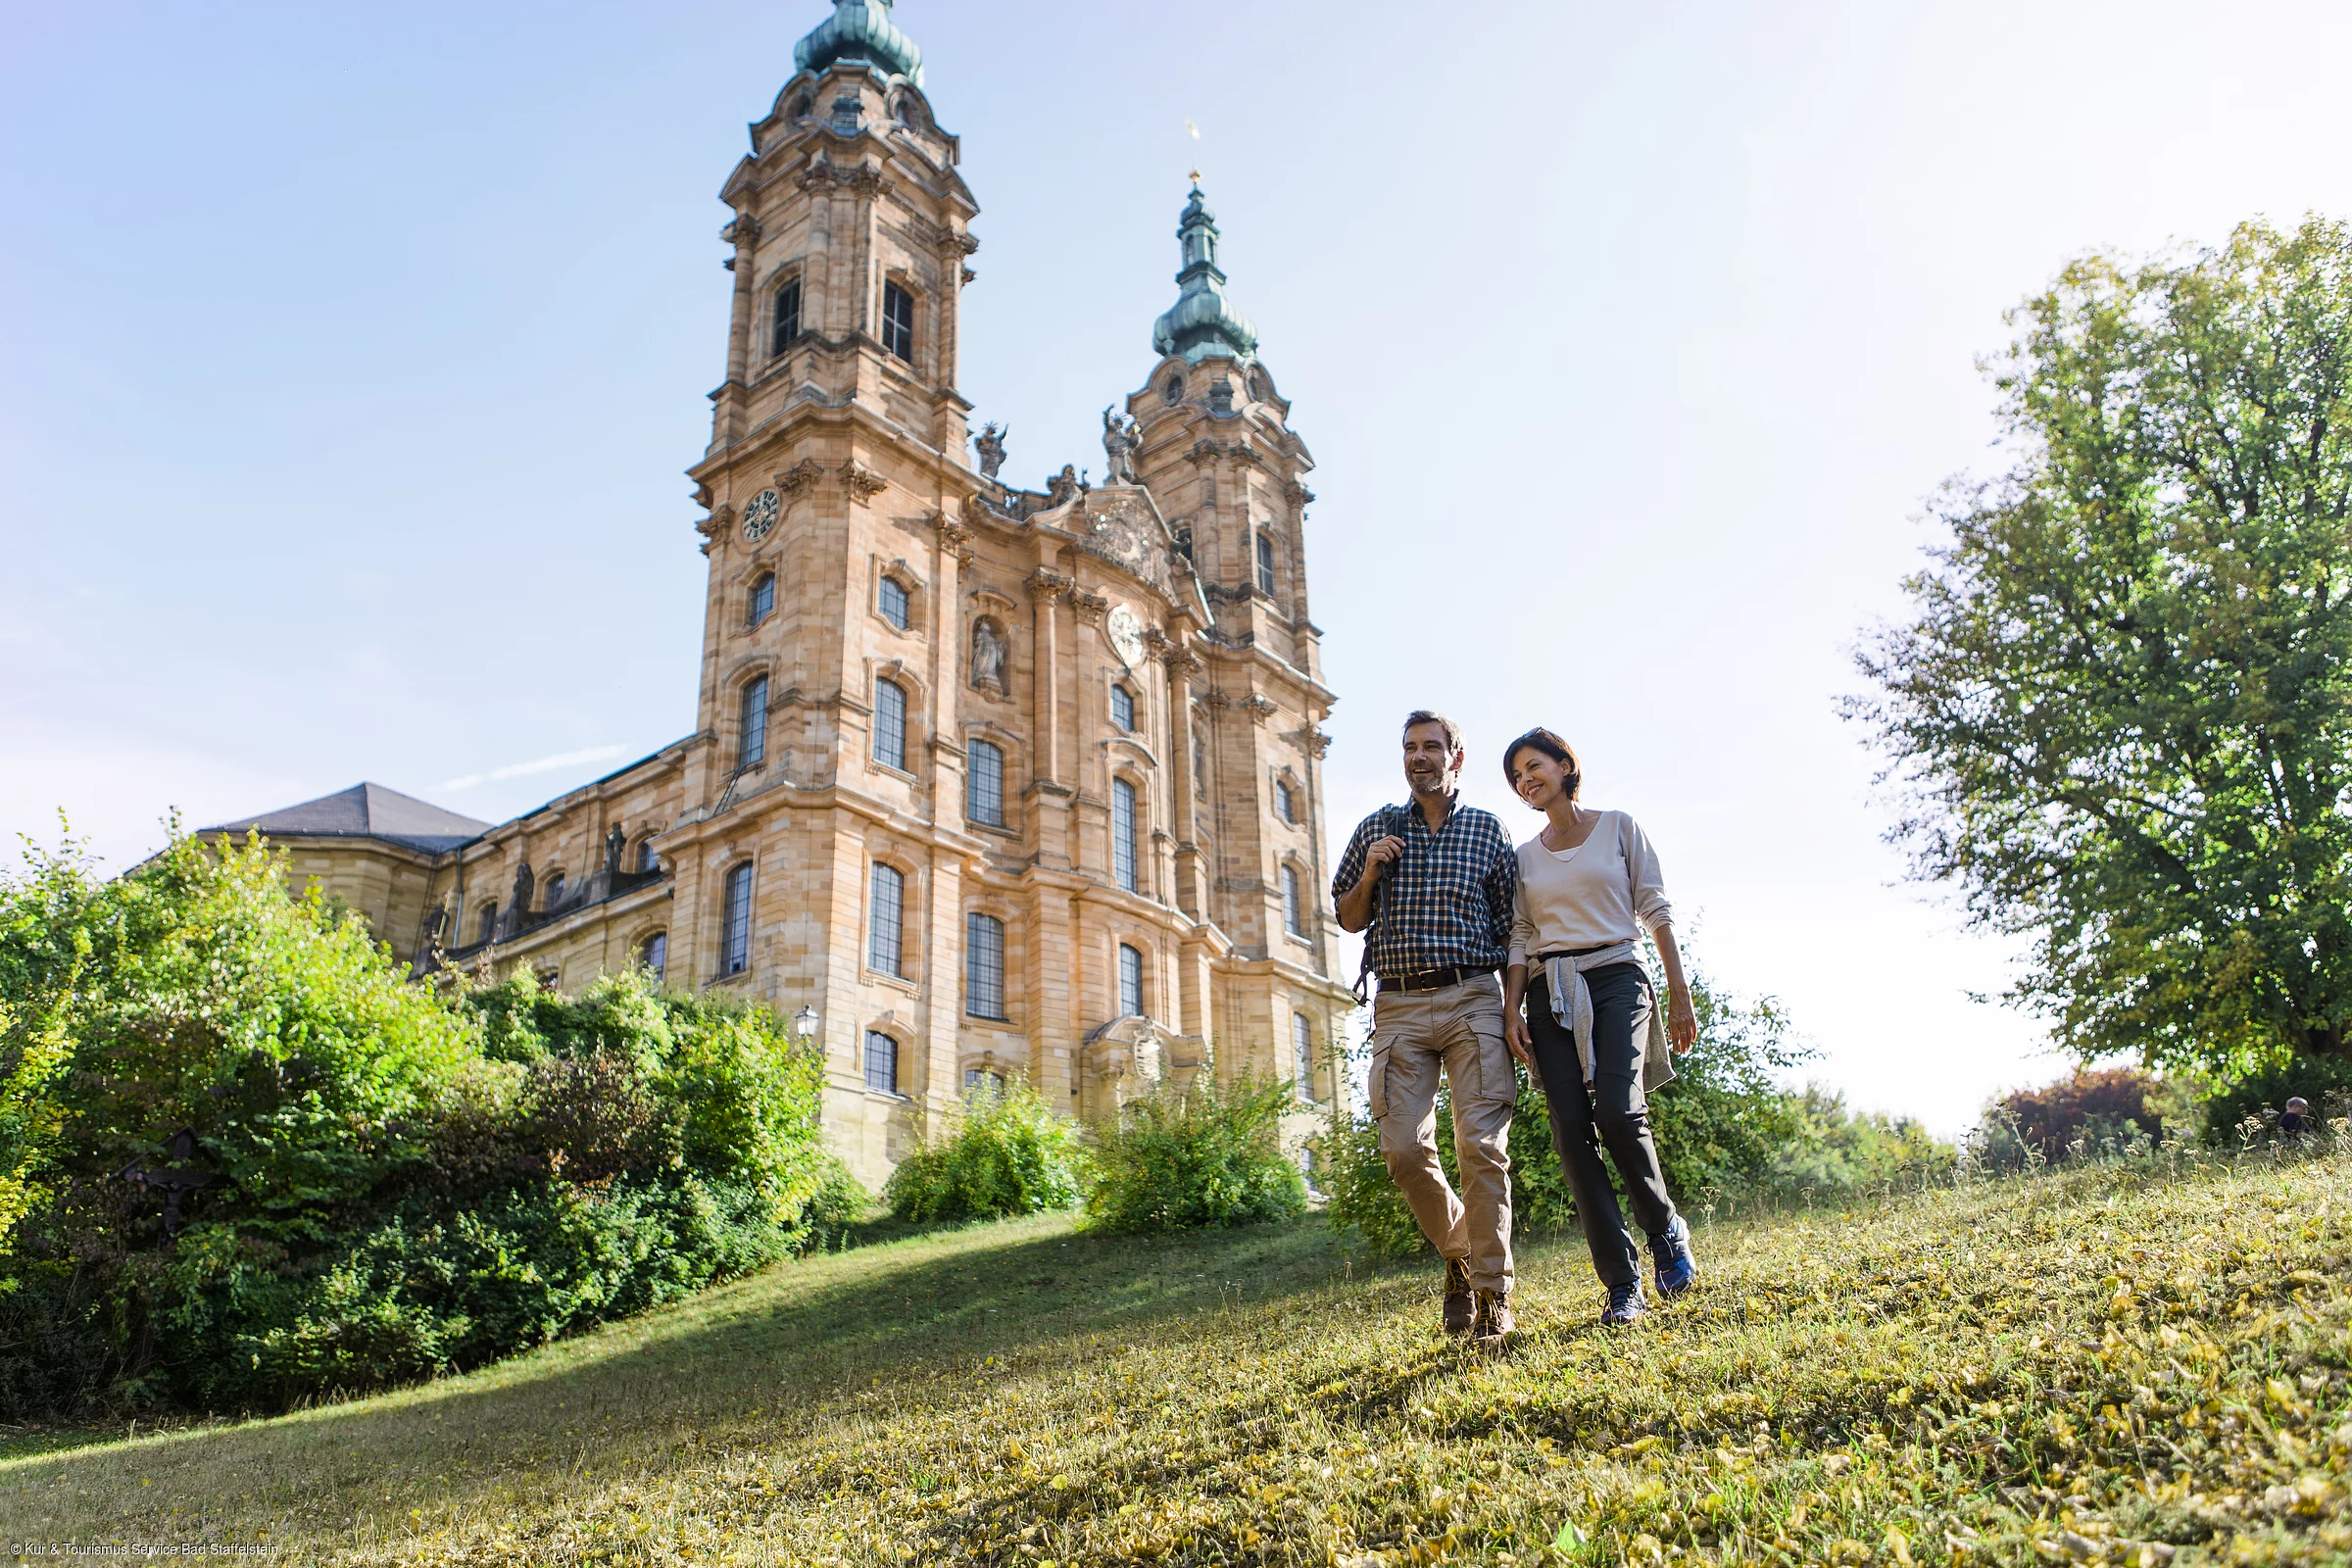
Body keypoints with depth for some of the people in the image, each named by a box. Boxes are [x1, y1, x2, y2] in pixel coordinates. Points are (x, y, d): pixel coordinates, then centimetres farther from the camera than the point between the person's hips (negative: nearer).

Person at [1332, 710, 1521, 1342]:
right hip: (1399, 1005, 2)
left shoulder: (1489, 831, 9)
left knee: (1482, 1145, -8)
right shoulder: (1375, 829, 13)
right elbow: (1350, 919, 18)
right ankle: (1459, 1250, 21)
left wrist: (1513, 1013, 1)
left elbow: (1510, 930, 9)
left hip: (1472, 1000, -2)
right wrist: (1370, 874, -2)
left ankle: (1493, 1296, 2)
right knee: (1404, 1148, -5)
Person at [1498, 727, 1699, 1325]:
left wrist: (1680, 994, -1)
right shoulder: (1524, 857, 15)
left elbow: (1657, 911, 5)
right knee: (1573, 1134, -7)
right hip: (1550, 995, 3)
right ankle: (1622, 1284, -1)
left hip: (1615, 980, -3)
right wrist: (1511, 1010, -1)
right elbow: (1519, 939, 12)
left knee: (1618, 1111, -23)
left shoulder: (1619, 827, 8)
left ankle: (1666, 1228, 4)